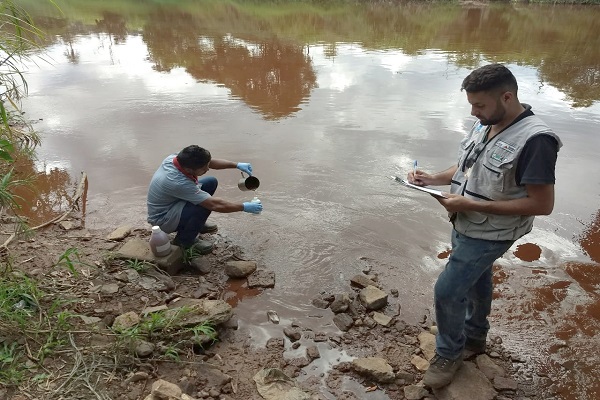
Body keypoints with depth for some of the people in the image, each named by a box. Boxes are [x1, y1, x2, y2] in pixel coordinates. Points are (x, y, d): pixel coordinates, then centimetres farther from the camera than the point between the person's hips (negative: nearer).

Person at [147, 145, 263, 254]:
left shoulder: (179, 157, -17)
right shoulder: (178, 183, -38)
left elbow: (209, 162, -1)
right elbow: (214, 204, -34)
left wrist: (237, 165, -8)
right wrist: (244, 207, -25)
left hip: (169, 203, 9)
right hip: (162, 219, -9)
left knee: (211, 182, 1)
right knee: (206, 204, -31)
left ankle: (198, 224, 17)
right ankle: (185, 241, -7)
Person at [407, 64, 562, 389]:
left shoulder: (535, 140, -25)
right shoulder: (485, 124, -1)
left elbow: (542, 204, -25)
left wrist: (471, 205, -28)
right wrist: (432, 179, -7)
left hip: (489, 235, -8)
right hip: (466, 226, 8)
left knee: (447, 291, -3)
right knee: (475, 282, 24)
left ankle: (449, 353, 23)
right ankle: (474, 338, 47)